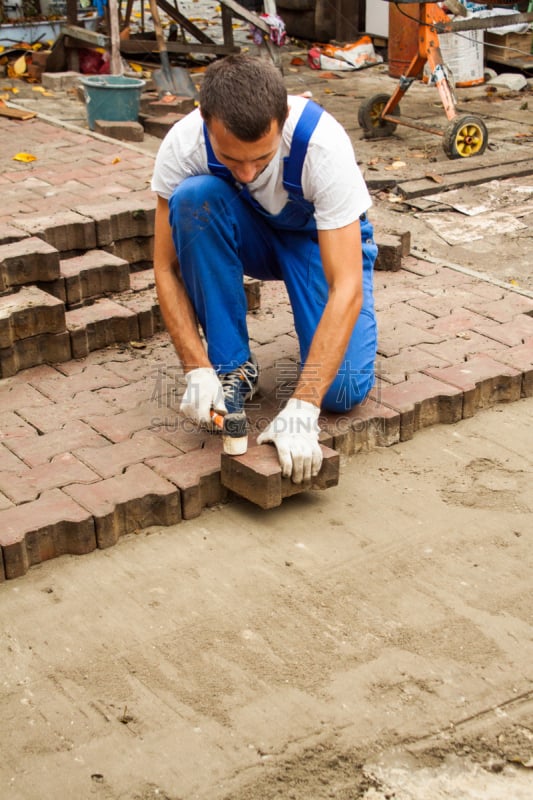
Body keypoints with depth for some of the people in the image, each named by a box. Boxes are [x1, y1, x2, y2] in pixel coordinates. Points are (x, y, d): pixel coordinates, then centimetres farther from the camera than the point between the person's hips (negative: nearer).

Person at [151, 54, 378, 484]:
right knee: (194, 197, -33)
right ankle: (231, 364, -16)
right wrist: (198, 368, -32)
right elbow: (167, 268, -19)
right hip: (249, 233, 3)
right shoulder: (183, 145, -29)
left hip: (324, 236, -3)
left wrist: (302, 406, -47)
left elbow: (346, 287, -40)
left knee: (342, 390, -25)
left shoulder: (323, 144, -37)